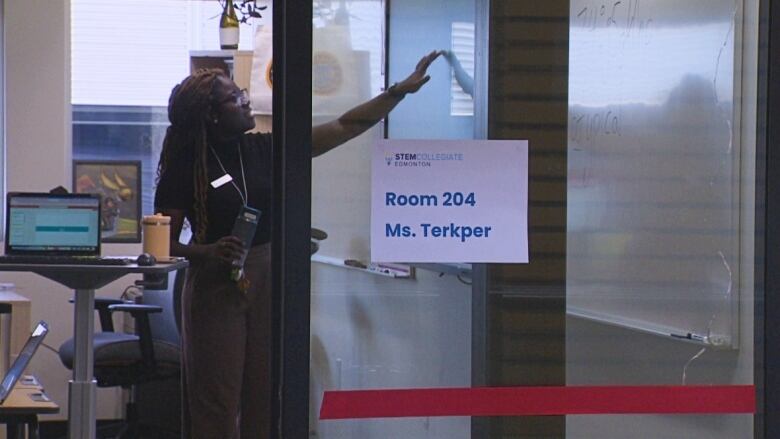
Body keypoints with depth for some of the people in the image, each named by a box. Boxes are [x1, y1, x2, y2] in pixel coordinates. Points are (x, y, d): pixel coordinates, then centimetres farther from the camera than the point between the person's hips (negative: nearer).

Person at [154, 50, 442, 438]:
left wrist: (401, 90, 1)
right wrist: (208, 252, -25)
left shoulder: (262, 150, 5)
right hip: (215, 288, -4)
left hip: (269, 283, 4)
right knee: (215, 406, -3)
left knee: (265, 403, 5)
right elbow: (165, 242, -6)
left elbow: (345, 127, 6)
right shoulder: (186, 166, -7)